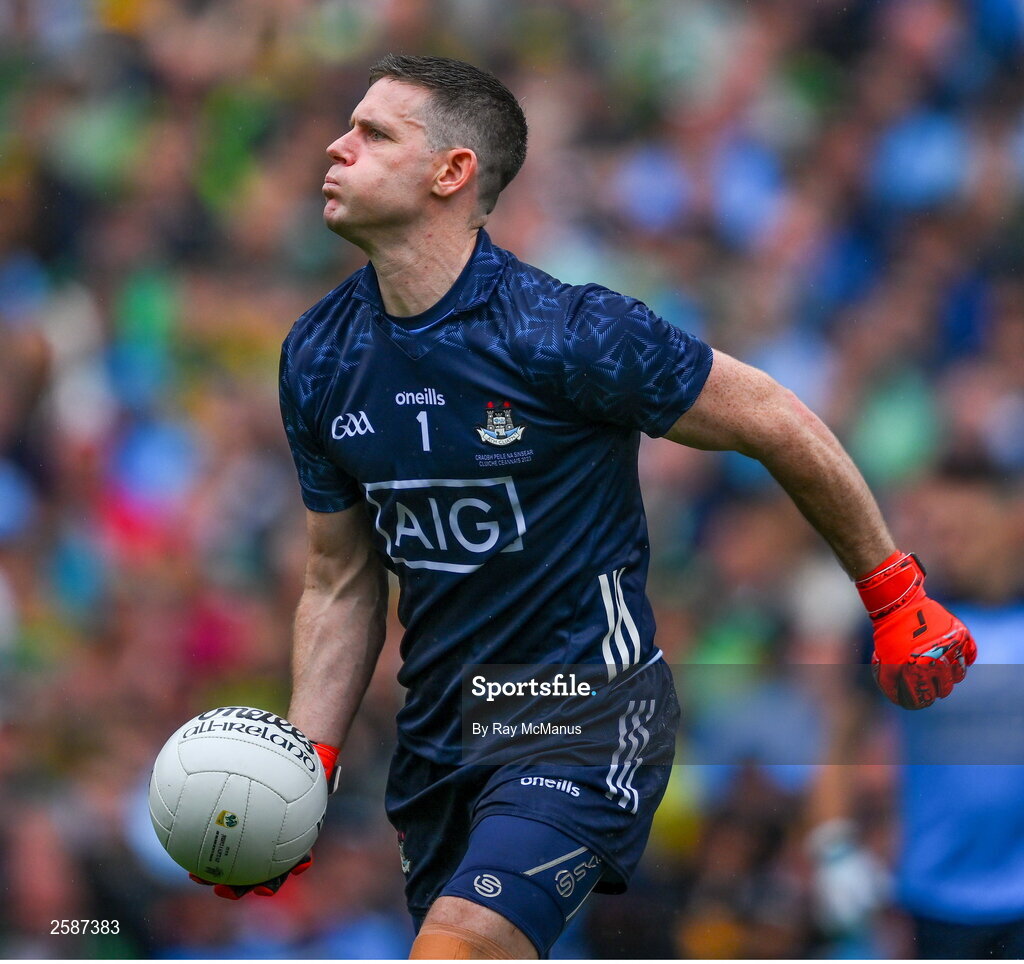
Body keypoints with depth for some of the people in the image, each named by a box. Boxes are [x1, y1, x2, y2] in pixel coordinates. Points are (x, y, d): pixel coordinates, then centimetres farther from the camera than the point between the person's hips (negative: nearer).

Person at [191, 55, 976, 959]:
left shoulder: (565, 333, -18)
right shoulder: (317, 358, 0)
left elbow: (779, 426, -7)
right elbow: (341, 584, 10)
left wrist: (896, 600, 0)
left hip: (587, 711, -7)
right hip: (438, 737, 7)